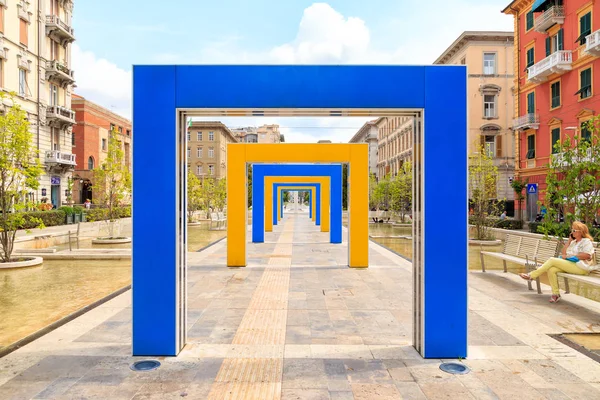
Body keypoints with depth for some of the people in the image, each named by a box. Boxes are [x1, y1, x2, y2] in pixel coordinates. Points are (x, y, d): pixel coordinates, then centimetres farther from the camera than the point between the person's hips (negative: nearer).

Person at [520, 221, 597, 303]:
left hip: (581, 267, -8)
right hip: (570, 264, 8)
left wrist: (569, 256, -13)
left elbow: (587, 255, -16)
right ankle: (556, 294, -19)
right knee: (551, 270, -22)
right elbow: (564, 253, 16)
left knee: (552, 260, -22)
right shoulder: (573, 242, 25)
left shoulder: (587, 241, 0)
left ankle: (532, 275, -18)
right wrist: (569, 240, 13)